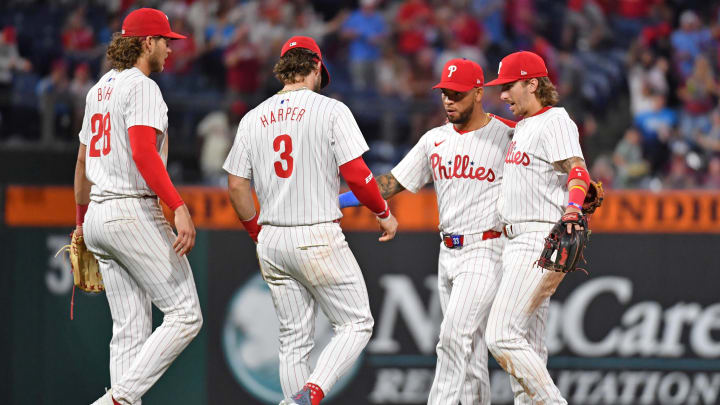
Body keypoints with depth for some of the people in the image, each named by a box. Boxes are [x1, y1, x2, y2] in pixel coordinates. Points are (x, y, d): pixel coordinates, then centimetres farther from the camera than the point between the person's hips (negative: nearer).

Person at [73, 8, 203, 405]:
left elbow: (83, 161, 25)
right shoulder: (141, 87, -9)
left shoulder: (99, 90, 19)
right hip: (134, 213, -9)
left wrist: (82, 220, 36)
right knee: (185, 315, -7)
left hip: (98, 216, 9)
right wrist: (179, 208, -29)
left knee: (130, 329, 8)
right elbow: (144, 154, -23)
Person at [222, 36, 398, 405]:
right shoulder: (330, 110, -6)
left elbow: (236, 186, 7)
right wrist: (384, 214, 5)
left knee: (293, 339, 11)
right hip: (318, 236, -5)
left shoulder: (253, 118, 8)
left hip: (271, 240, 5)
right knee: (356, 323, 4)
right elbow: (356, 174, -11)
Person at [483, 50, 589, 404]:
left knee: (502, 336, -18)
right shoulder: (522, 126, 19)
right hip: (518, 242, 10)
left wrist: (573, 207, -45)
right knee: (527, 346, 9)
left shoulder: (555, 121, -10)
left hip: (542, 243, -10)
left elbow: (577, 170, -26)